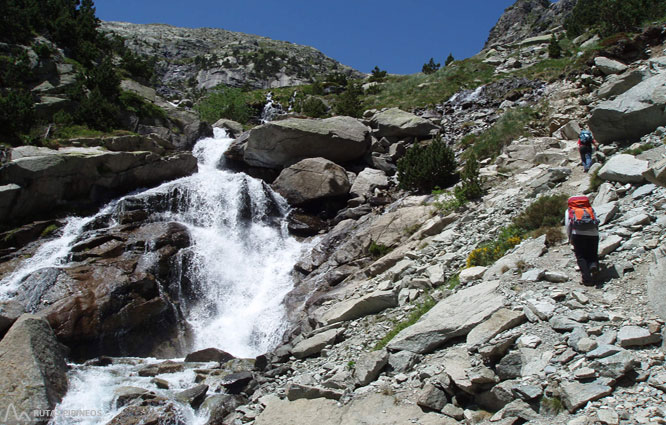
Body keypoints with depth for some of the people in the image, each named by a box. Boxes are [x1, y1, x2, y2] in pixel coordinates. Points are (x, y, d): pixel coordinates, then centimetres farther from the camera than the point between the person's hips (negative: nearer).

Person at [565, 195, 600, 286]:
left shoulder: (569, 210, 22)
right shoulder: (591, 209, 27)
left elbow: (568, 225, 11)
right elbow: (597, 223, 15)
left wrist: (570, 239, 20)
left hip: (578, 234, -2)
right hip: (593, 234, 2)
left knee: (581, 257, 4)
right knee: (593, 255, 14)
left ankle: (587, 278, -13)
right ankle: (594, 265, -19)